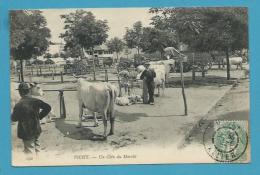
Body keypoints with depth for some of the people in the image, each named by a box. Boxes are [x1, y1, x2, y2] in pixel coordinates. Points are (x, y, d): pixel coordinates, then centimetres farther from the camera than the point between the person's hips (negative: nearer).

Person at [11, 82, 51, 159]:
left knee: (30, 151, 6)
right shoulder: (36, 101, -8)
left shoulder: (19, 105, -22)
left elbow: (13, 118, -12)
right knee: (36, 148, 24)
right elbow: (48, 108, -2)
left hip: (26, 133, -5)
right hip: (37, 130, 5)